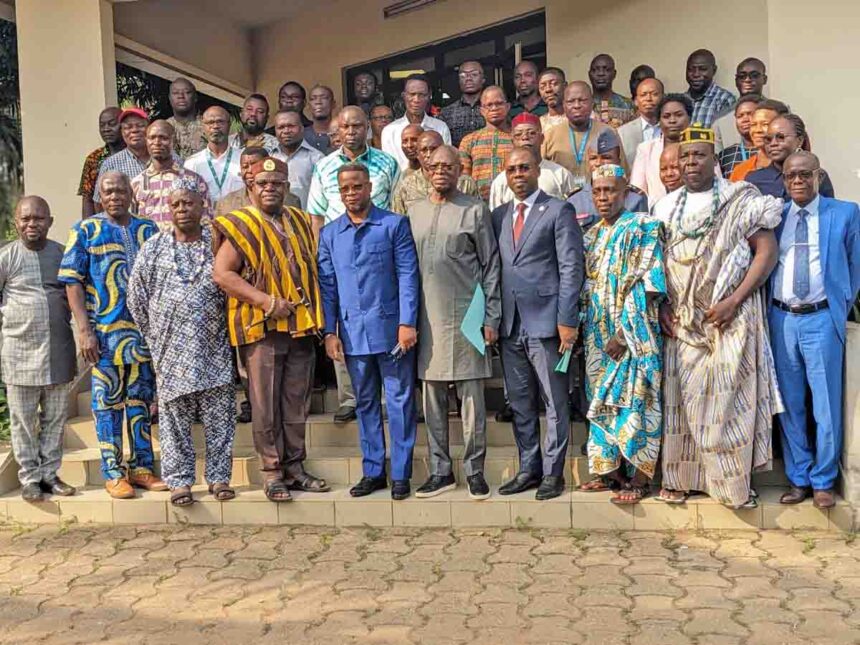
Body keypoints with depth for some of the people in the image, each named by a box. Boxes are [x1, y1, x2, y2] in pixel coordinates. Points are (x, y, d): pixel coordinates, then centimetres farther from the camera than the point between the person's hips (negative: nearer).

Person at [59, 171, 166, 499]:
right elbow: (72, 281, -4)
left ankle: (141, 467, 20)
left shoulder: (148, 230, 10)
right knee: (108, 403, 4)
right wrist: (84, 330, -11)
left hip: (144, 331, 4)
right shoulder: (86, 231, 0)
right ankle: (113, 473, 13)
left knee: (140, 400, 10)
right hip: (105, 333, -3)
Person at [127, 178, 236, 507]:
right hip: (171, 353, 0)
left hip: (214, 350, 0)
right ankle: (179, 480, 13)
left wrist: (225, 330, 7)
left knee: (219, 417, 4)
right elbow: (136, 298, 9)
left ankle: (219, 477, 14)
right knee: (174, 419, 4)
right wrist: (155, 337, 9)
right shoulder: (153, 248, 6)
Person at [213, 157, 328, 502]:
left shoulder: (300, 222, 14)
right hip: (261, 329, -5)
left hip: (301, 327, 5)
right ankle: (272, 472, 11)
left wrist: (313, 313, 9)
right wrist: (266, 301, -18)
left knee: (297, 404, 11)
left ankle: (295, 467, 21)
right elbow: (222, 274, -12)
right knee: (266, 405, 1)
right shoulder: (240, 226, -3)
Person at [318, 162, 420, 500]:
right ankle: (373, 471, 23)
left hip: (390, 329, -3)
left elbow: (408, 276, -5)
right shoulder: (329, 234, 9)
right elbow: (327, 285, 9)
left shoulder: (394, 224, -1)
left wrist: (407, 323, -12)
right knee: (365, 403, 12)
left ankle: (401, 473, 12)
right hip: (352, 331, 4)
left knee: (399, 401, 2)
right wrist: (330, 332, 3)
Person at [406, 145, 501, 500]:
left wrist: (491, 318, -6)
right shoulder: (414, 211, 12)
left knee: (471, 396, 1)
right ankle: (440, 470, 18)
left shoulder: (474, 209, 1)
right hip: (427, 317, 4)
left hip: (466, 315, -4)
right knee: (433, 397, 8)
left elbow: (490, 265, 0)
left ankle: (475, 470, 12)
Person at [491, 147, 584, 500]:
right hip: (510, 325, 5)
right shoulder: (499, 216, 15)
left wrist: (567, 320, -12)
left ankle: (553, 472, 13)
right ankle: (529, 469, 23)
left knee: (555, 403, 3)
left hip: (546, 322, -5)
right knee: (520, 404, 12)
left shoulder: (559, 211, -1)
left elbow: (571, 268, -6)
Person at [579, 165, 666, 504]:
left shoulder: (643, 227, -6)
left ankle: (639, 478, 4)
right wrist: (585, 330, 6)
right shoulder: (591, 236, 14)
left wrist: (625, 332, -18)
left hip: (633, 333, -7)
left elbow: (647, 287, -14)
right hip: (598, 334, 7)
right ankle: (611, 469, 21)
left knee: (632, 400, -4)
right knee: (602, 401, 10)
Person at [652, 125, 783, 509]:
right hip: (682, 319, 4)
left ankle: (733, 482, 8)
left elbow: (767, 251, -5)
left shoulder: (741, 200, -1)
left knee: (729, 397, -4)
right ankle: (680, 476, 15)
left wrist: (734, 301, -14)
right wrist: (662, 307, 2)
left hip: (731, 316, -3)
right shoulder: (666, 206, 11)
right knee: (683, 397, 5)